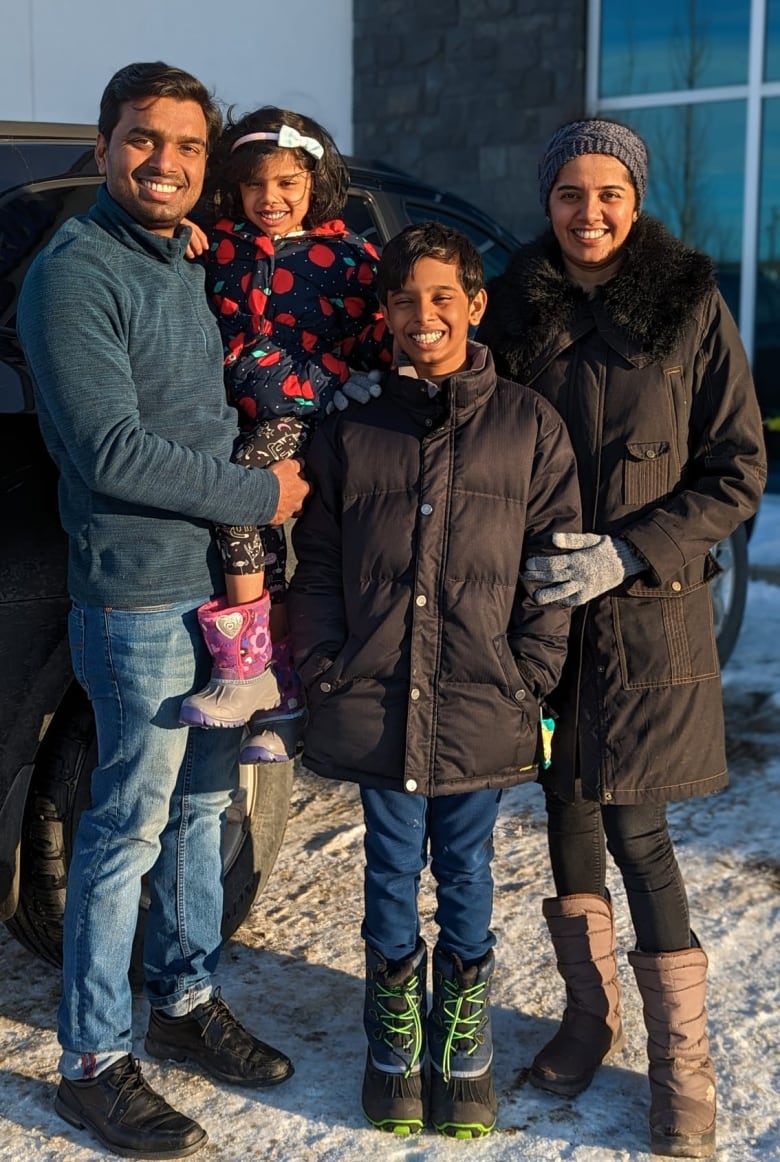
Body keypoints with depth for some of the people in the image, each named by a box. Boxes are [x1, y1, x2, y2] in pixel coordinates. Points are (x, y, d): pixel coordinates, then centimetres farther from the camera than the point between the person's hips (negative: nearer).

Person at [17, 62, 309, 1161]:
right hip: (141, 600, -8)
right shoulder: (75, 274, -13)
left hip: (222, 585, 8)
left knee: (203, 804, 17)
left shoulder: (188, 266, 13)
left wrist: (263, 501, 6)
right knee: (129, 828, 0)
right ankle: (94, 1062, 15)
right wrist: (259, 493, -12)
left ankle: (187, 1000, 33)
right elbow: (111, 453, -20)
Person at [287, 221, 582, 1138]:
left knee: (466, 872, 11)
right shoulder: (351, 432, 6)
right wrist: (327, 673, -2)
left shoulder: (528, 425, 2)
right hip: (375, 706, 1)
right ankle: (395, 1038, 30)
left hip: (482, 711, -1)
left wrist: (526, 679, -7)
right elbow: (315, 565, 7)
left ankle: (464, 1040, 29)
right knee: (392, 869, 12)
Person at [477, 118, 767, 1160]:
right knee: (567, 807, 10)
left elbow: (740, 473, -4)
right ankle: (589, 1016, 29)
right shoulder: (515, 307, 4)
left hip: (648, 611, -3)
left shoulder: (691, 307, -4)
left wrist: (629, 551, -14)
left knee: (633, 825, -3)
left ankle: (683, 1060, 12)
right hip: (541, 605, 3)